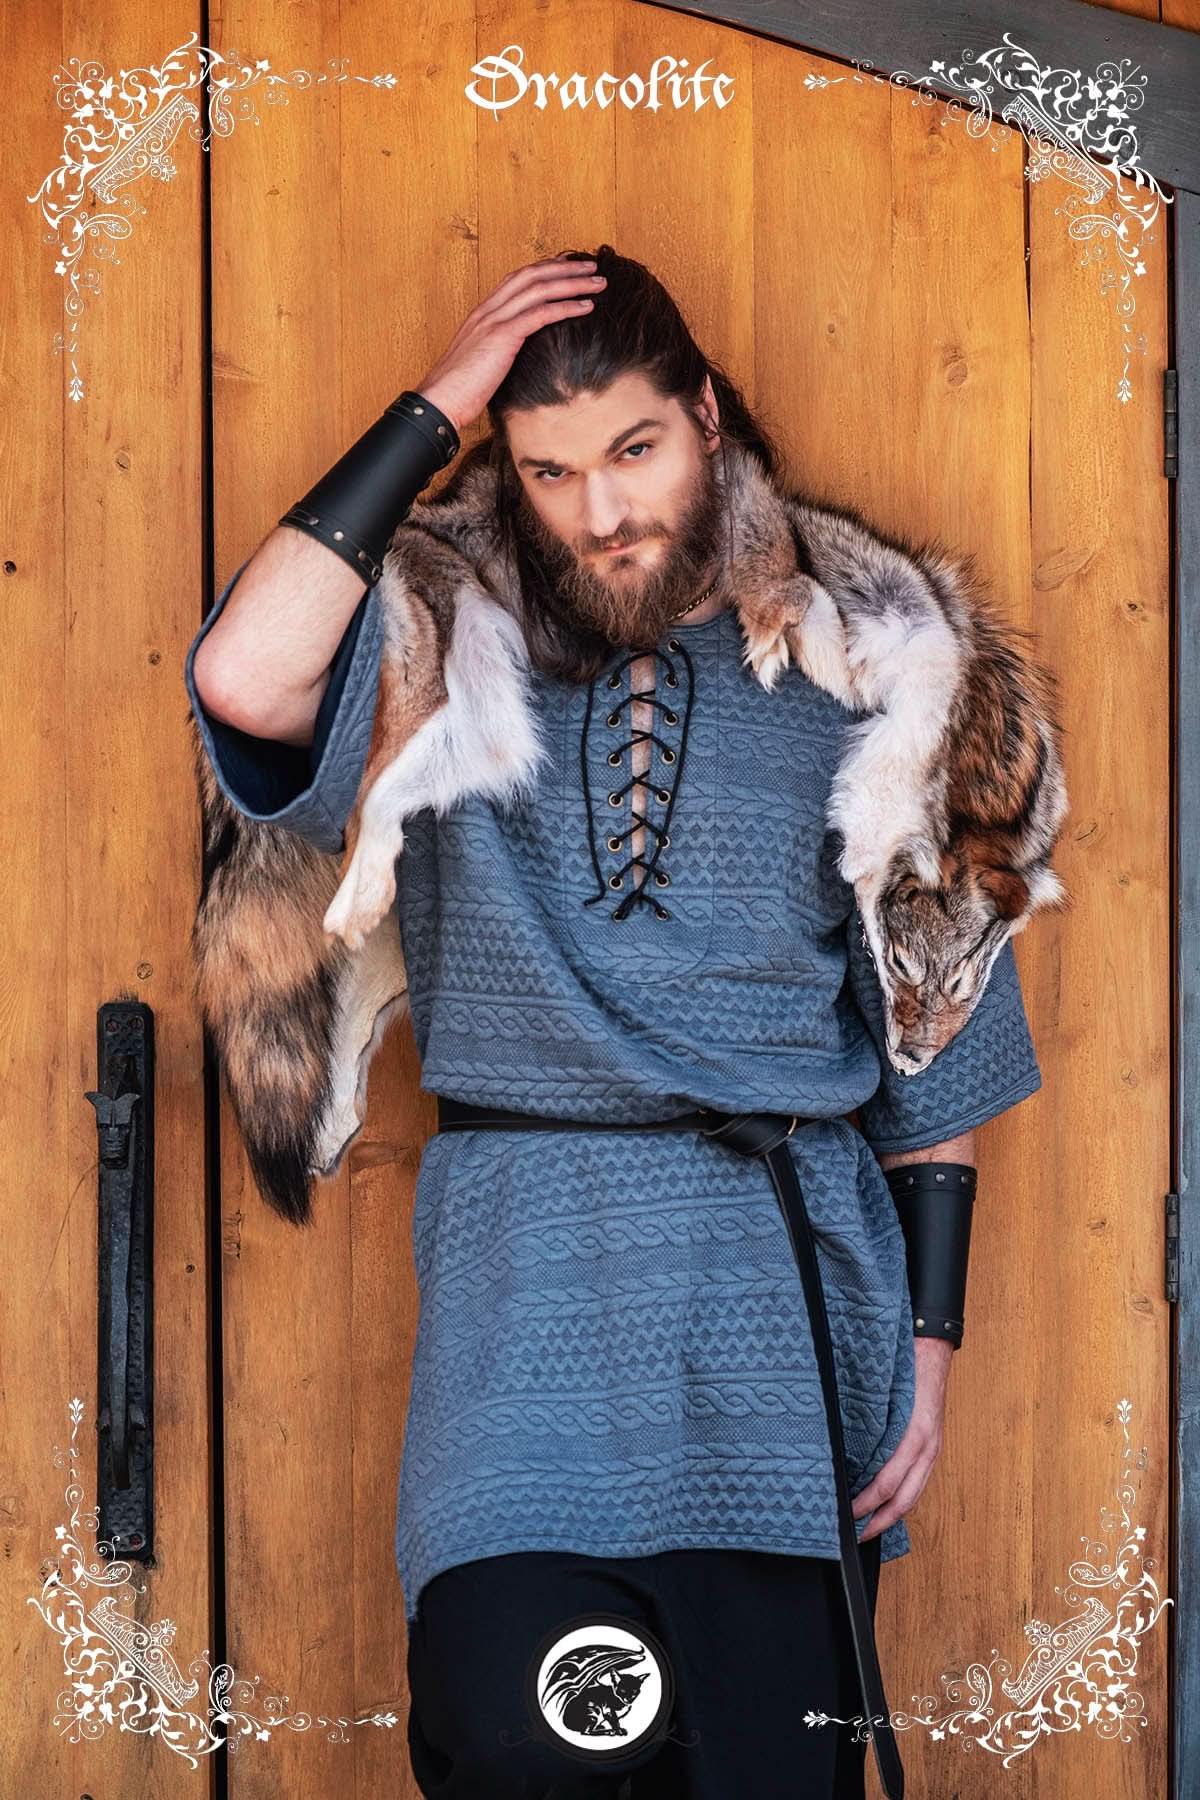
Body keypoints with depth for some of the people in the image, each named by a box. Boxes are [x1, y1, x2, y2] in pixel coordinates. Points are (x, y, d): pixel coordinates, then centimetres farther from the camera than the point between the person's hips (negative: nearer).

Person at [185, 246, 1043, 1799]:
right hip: (530, 1263, -1)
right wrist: (434, 410, -6)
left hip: (790, 1266, 1)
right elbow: (245, 678, -14)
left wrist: (930, 1326, 5)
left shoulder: (840, 679, 8)